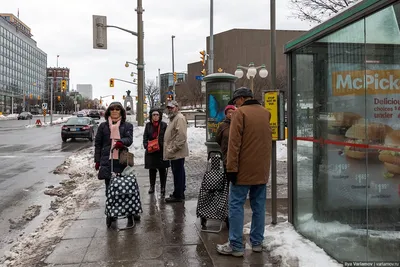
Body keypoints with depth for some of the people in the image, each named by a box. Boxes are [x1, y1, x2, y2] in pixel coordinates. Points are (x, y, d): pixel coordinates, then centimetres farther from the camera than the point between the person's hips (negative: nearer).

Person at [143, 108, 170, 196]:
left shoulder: (163, 125, 0)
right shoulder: (148, 125, 7)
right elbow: (145, 137, 9)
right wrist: (146, 145, -7)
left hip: (162, 151, -2)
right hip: (151, 151, 2)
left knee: (162, 170, 4)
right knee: (152, 170, 12)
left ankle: (163, 188, 13)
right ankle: (152, 186, 25)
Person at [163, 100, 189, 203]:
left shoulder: (179, 118, -13)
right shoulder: (173, 118, 21)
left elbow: (181, 136, -22)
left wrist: (173, 149, -20)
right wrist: (170, 149, 18)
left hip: (177, 152, -11)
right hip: (175, 152, 11)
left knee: (178, 173, -5)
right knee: (178, 173, 16)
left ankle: (178, 195, 2)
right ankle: (180, 193, 26)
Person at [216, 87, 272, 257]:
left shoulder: (241, 112, -9)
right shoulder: (266, 113, 13)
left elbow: (234, 143, -15)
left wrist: (232, 168, -14)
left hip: (244, 169, -7)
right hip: (262, 169, 7)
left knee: (236, 205, -1)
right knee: (259, 206, 11)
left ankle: (236, 246, 1)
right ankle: (257, 242, 18)